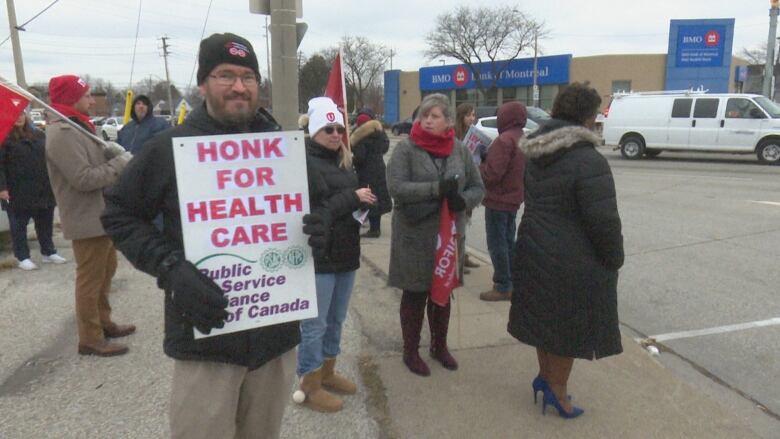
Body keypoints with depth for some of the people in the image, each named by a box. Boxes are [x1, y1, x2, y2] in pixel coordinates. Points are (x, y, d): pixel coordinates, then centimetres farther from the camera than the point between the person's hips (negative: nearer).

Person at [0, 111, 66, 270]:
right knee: (18, 226, 5)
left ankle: (49, 252, 24)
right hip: (17, 192, -5)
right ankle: (22, 257, 12)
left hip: (42, 190, 5)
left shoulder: (38, 135, 11)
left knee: (45, 224, 13)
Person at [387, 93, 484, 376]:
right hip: (415, 235, -4)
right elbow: (396, 187, -19)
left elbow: (478, 188, 7)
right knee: (415, 294, 8)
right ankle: (411, 351, 27)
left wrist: (463, 200, -16)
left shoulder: (460, 150, 4)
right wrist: (437, 188, -27)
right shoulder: (406, 149, -7)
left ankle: (439, 346, 37)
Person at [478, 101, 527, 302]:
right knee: (508, 242, 17)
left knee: (497, 244, -3)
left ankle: (502, 287, 2)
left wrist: (476, 166, -6)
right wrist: (488, 158, 9)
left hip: (498, 200, -10)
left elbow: (491, 174, -24)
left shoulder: (504, 140, -20)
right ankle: (511, 282, 25)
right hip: (513, 199, 10)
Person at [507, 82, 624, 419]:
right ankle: (556, 391, 23)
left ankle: (545, 376, 37)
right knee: (569, 325, 9)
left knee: (545, 316, 21)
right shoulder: (589, 161, -22)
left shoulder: (535, 156, 3)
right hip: (574, 262, -7)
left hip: (535, 250, 8)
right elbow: (604, 221, -22)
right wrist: (614, 259, -8)